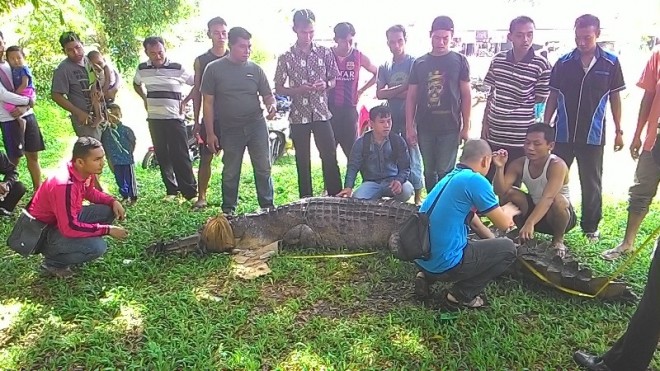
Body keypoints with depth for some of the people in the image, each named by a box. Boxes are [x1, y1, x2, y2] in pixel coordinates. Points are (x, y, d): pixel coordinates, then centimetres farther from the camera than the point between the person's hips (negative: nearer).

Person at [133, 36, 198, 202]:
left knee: (181, 157, -6)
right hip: (154, 119, 4)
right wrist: (145, 99, 12)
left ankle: (191, 192, -2)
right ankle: (171, 190, 16)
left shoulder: (177, 68, -8)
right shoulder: (142, 69, 4)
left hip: (175, 118, -4)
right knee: (162, 156, 7)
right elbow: (136, 84, 26)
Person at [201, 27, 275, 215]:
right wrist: (210, 133, -4)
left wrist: (271, 105, -15)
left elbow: (268, 95, 11)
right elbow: (208, 102, -1)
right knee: (230, 173, 8)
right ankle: (228, 211, 22)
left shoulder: (255, 69, 5)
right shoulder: (214, 69, -1)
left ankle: (268, 207, 15)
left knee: (263, 169, 3)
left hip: (257, 126, 1)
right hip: (230, 129, -1)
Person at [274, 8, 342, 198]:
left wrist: (326, 84, -12)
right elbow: (279, 88, 2)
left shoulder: (325, 52, 2)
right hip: (298, 116, 0)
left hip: (322, 113, 1)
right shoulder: (286, 57, -2)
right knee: (302, 160, 8)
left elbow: (335, 79, 10)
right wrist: (298, 90, -16)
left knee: (330, 156, -1)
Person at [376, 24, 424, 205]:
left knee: (413, 159, -1)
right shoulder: (384, 67, 9)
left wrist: (392, 93, -7)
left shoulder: (414, 63, -4)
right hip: (391, 120, 4)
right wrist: (403, 88, -12)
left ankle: (418, 198, 8)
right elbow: (379, 94, -2)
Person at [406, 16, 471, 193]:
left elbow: (466, 95, 2)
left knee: (445, 172, -2)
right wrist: (409, 127, 1)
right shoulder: (419, 63, 7)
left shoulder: (459, 61, 2)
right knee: (429, 172, 10)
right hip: (425, 128, 2)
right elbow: (411, 96, 7)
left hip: (450, 128, -2)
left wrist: (465, 127, -3)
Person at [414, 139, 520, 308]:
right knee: (508, 249, 8)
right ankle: (463, 294, 5)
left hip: (422, 259, 9)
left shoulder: (449, 178, 14)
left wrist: (495, 241, 29)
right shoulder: (475, 180, -13)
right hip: (444, 264, -8)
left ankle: (427, 277, 16)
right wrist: (508, 210, 18)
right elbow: (503, 224, -3)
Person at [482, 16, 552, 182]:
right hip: (493, 134, 4)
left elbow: (540, 99, 0)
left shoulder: (542, 65, -9)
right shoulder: (498, 60, 3)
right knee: (488, 181, 12)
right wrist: (485, 123, 8)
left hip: (520, 137, -3)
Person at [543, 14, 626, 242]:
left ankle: (590, 227, 22)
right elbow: (553, 97, 5)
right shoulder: (563, 63, 0)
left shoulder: (611, 63, -1)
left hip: (593, 136, -1)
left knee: (592, 185, 8)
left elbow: (615, 98, 5)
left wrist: (618, 131, 5)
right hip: (563, 134, 1)